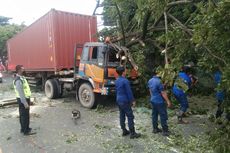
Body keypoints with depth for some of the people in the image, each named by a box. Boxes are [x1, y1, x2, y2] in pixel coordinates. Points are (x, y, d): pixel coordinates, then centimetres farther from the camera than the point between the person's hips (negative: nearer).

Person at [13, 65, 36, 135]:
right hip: (23, 100, -10)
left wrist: (28, 100, 19)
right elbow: (21, 93, -25)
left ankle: (23, 128, 33)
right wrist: (25, 103, -24)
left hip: (25, 98, 10)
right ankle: (26, 131, 9)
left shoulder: (22, 78, 10)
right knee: (25, 116, -1)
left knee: (23, 115, 19)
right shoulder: (18, 80, -23)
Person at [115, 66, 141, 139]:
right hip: (125, 101, -8)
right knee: (130, 116, -2)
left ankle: (124, 131, 22)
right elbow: (129, 92, -17)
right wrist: (132, 101, -9)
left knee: (122, 116, 13)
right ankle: (132, 133, 3)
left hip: (119, 101, 9)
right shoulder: (125, 81, -18)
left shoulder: (116, 81, 7)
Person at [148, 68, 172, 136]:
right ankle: (165, 131, 11)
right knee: (163, 116, 3)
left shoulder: (150, 81, 2)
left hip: (153, 100, 8)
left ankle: (155, 129, 26)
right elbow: (163, 93, -18)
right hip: (159, 102, -8)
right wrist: (168, 101, -10)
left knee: (154, 115, 16)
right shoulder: (158, 82, -23)